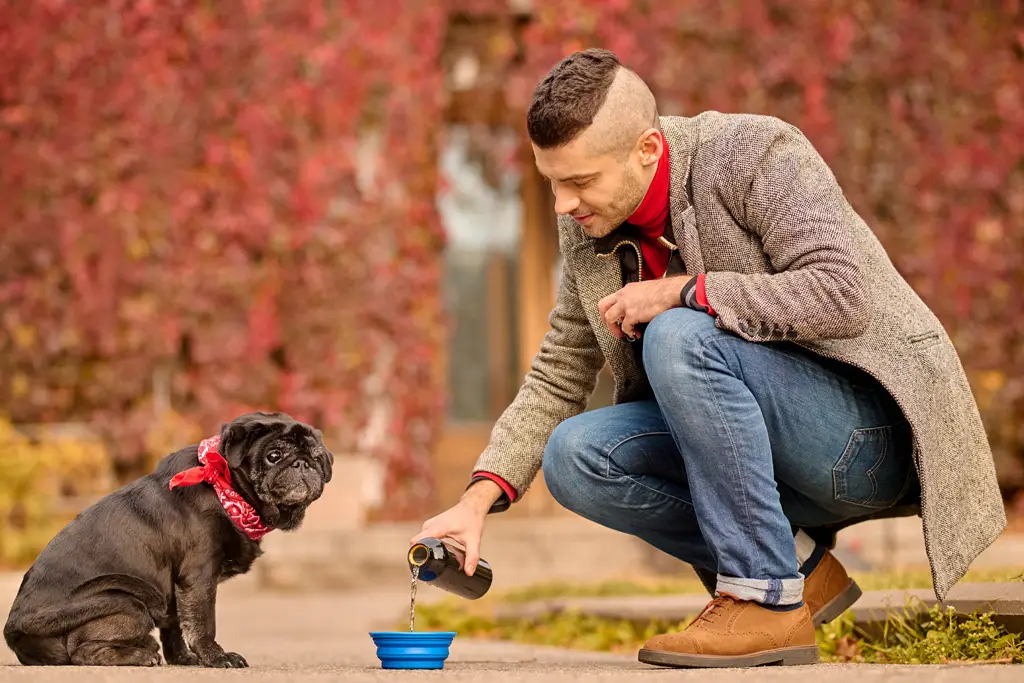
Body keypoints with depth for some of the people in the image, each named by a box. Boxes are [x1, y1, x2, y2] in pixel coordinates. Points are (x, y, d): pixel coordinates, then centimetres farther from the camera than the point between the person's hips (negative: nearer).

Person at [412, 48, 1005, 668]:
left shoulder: (757, 153, -17)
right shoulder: (590, 228, 3)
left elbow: (842, 296, -28)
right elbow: (559, 379, 10)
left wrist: (681, 291, -24)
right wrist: (479, 499, -4)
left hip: (875, 427, -7)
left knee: (679, 337, -28)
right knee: (575, 456, -12)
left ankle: (768, 599, -21)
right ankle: (798, 567, -3)